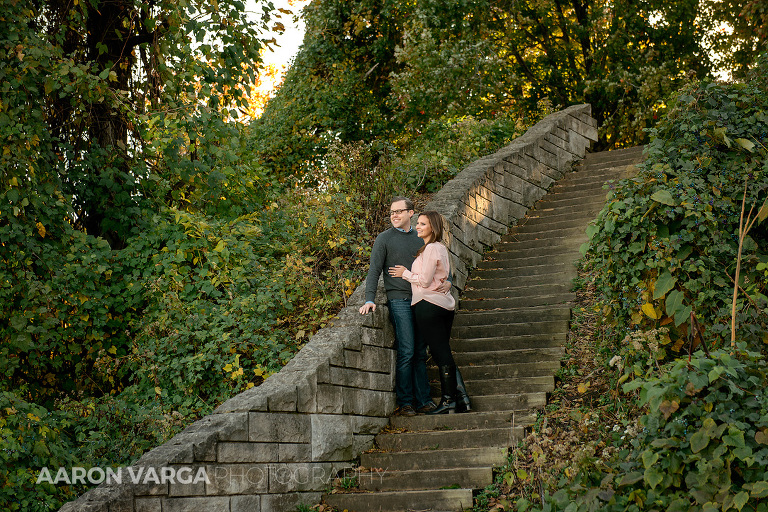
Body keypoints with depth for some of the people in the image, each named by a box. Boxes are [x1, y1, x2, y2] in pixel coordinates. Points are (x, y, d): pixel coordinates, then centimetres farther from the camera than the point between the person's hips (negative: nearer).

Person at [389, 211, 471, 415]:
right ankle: (461, 398, 12)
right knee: (444, 352, 13)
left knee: (440, 353, -4)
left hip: (429, 304, -9)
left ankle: (448, 401, 1)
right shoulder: (441, 248, 17)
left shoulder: (431, 249, -12)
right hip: (445, 305, 9)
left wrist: (405, 273, -1)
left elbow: (425, 280, -15)